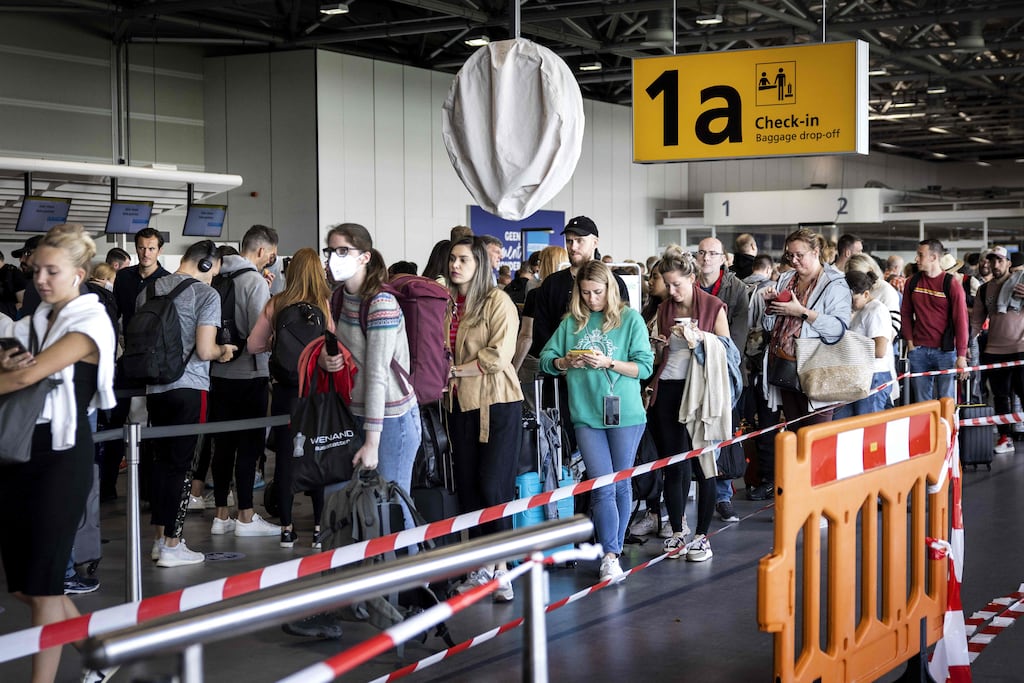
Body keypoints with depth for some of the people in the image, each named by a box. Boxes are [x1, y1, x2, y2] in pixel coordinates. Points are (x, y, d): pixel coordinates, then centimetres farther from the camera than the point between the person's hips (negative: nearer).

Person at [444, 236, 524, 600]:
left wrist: (457, 370, -13)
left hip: (497, 404, -6)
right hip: (461, 404, 6)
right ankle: (482, 565, 18)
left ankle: (502, 567, 2)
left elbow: (498, 356, -16)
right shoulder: (447, 303, 9)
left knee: (492, 485, -8)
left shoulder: (497, 301, -8)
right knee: (467, 485, 7)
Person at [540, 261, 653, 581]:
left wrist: (608, 363, -16)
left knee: (621, 484, 7)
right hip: (586, 414, 1)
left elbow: (645, 366, -5)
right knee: (603, 487, -5)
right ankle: (610, 555, -2)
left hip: (625, 413, -1)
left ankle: (613, 551, 19)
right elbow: (546, 359, 9)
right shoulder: (572, 322, 8)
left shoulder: (630, 319, 0)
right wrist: (565, 362, -11)